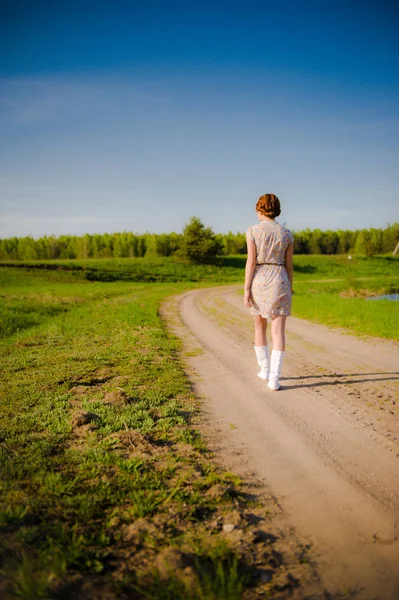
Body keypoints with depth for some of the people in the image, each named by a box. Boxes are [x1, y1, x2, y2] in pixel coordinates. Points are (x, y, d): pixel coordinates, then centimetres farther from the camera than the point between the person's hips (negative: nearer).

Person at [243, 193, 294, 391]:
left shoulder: (253, 231, -4)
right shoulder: (287, 233, 3)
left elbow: (251, 261, -9)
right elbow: (289, 265, 5)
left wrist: (246, 289, -6)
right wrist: (289, 291, 13)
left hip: (259, 282, -1)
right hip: (279, 283, 1)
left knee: (259, 327, 19)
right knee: (278, 332, -1)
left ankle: (265, 369, 27)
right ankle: (274, 379, -9)